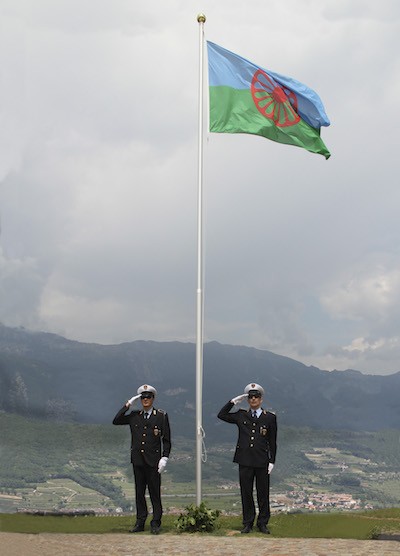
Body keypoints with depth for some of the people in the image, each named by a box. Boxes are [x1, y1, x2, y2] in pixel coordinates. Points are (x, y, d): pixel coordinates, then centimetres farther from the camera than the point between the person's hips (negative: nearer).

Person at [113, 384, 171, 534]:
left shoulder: (161, 416, 1)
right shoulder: (134, 416, 10)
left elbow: (166, 440, 1)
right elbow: (116, 421, 0)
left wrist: (164, 458, -9)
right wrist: (128, 404, -3)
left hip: (153, 461, -3)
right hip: (138, 460, 3)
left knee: (155, 492, -2)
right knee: (139, 492, 7)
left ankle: (156, 523, 4)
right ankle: (140, 523, 13)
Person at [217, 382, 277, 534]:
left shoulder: (270, 418, 4)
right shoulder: (241, 416, 9)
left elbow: (272, 442, 4)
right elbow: (221, 415, 8)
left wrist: (272, 461, -2)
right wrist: (233, 401, 0)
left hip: (262, 462, -1)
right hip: (245, 461, 1)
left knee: (263, 493, 4)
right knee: (246, 493, 5)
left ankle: (262, 523, 13)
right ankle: (248, 523, 13)